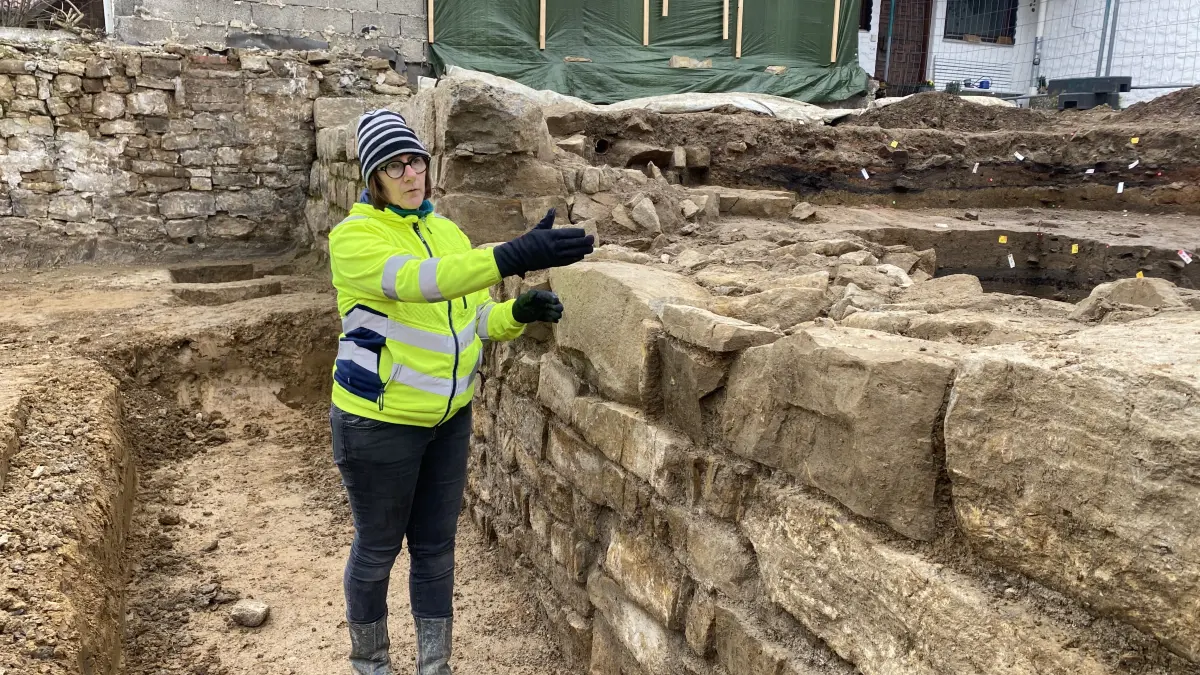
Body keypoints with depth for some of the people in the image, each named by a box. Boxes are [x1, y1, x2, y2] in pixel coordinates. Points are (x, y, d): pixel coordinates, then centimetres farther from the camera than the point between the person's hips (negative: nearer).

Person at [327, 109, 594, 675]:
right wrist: (512, 257, -49)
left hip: (450, 418, 6)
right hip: (379, 423, -5)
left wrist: (518, 312, -16)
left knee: (436, 548, 16)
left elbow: (475, 318, 7)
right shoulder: (354, 237, -17)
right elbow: (416, 281, -37)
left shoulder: (447, 232, 4)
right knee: (377, 550, 13)